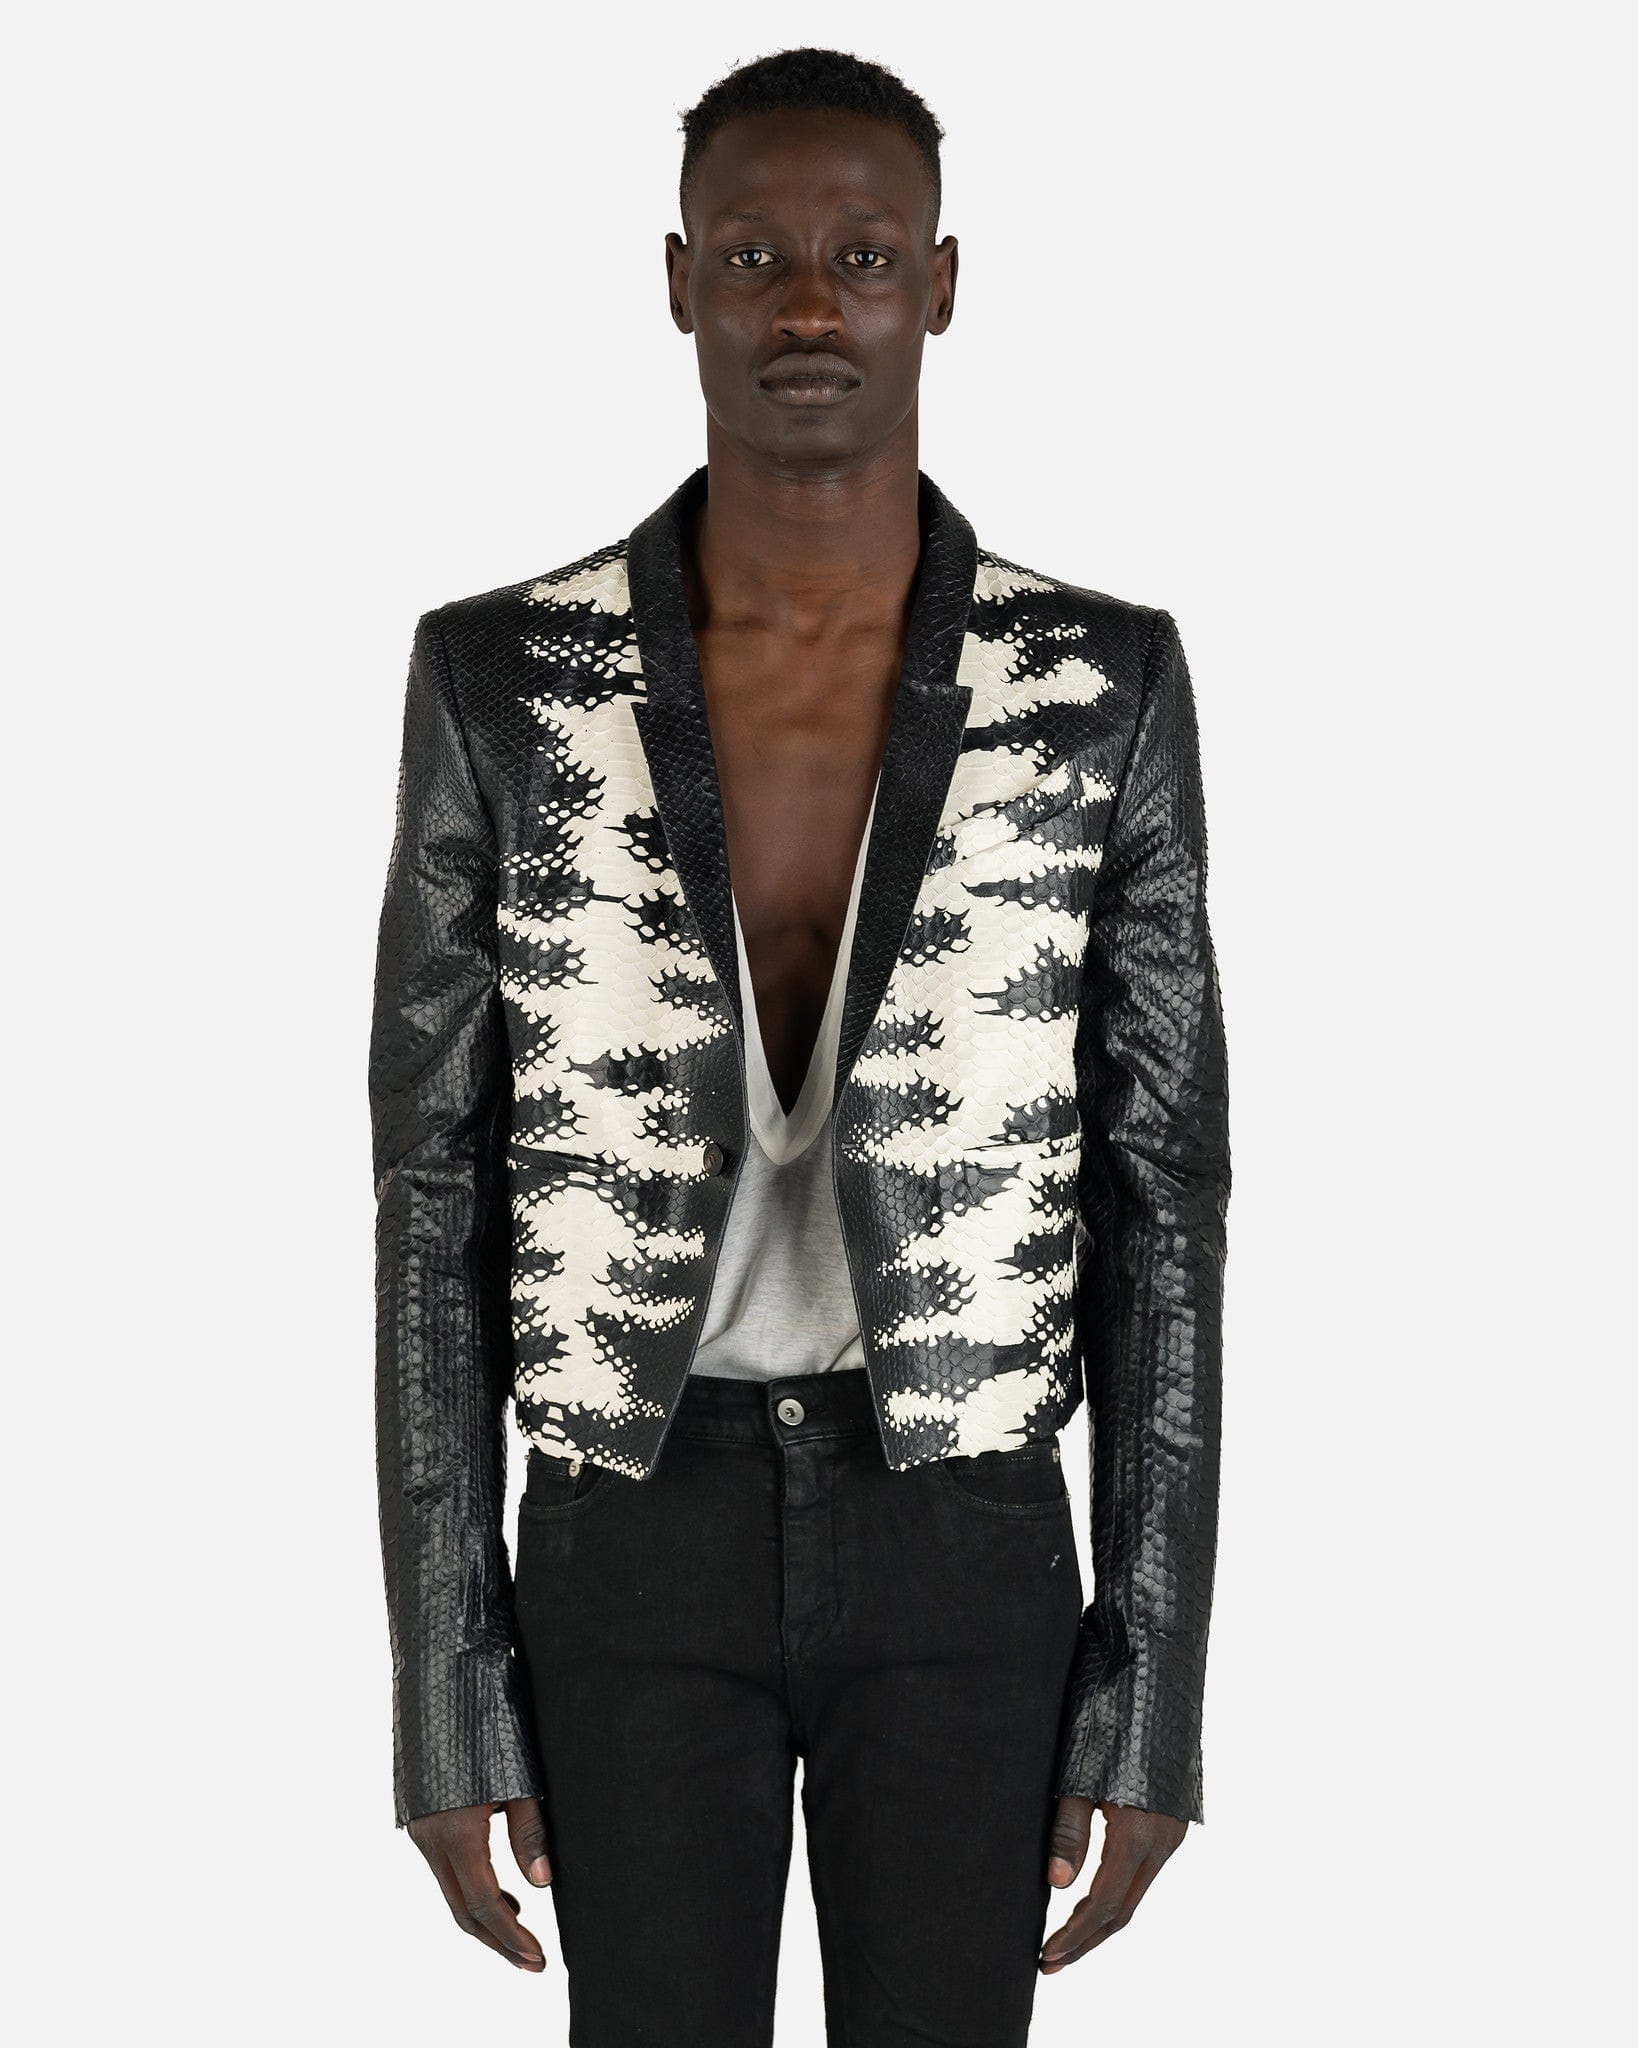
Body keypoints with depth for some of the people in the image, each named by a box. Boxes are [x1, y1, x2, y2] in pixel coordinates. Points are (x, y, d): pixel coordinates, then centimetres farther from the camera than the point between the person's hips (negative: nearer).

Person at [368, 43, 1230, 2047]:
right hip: (639, 1529, 0)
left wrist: (1154, 1702, -3)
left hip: (965, 1530, 0)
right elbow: (436, 1203, -3)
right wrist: (446, 1700, -4)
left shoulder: (1106, 684, -6)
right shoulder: (501, 679, -7)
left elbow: (1160, 1201, -2)